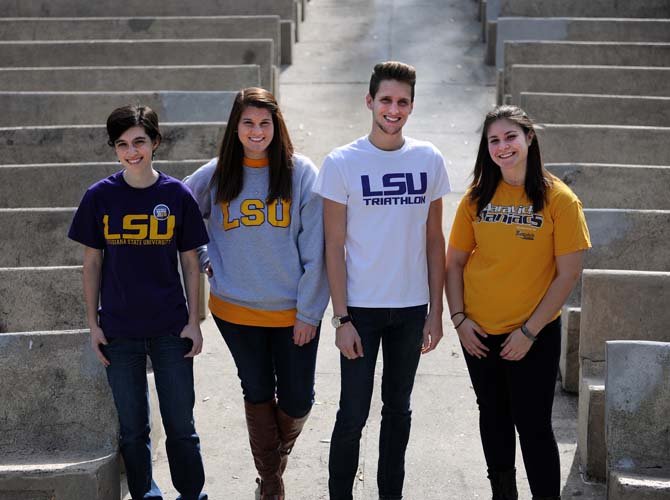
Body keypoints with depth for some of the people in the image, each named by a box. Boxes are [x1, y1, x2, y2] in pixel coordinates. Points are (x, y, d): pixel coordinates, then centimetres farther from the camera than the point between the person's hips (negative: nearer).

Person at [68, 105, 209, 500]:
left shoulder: (177, 194, -3)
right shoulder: (100, 196, -2)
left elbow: (191, 262, 2)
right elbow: (92, 262, 4)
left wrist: (194, 322, -1)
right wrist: (93, 324, 1)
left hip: (171, 330, -1)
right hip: (119, 331, 1)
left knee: (181, 425, 5)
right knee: (133, 428, 9)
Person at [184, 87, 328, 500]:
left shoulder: (301, 173, -7)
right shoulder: (215, 176, -1)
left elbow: (313, 251, -7)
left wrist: (309, 312, -9)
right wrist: (204, 260, 4)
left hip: (292, 311, -1)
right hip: (236, 310, 2)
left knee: (298, 401, 5)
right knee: (258, 395, 14)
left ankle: (277, 459, 36)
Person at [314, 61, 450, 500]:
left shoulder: (429, 160, 2)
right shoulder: (342, 163, -7)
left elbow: (434, 240, 6)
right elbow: (335, 246, -6)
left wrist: (436, 312, 3)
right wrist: (341, 319, -10)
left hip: (412, 308, 3)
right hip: (360, 308, -3)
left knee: (399, 410, 14)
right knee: (353, 414, -1)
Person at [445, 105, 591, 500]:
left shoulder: (558, 199, -11)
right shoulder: (477, 197, 0)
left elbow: (569, 273, -12)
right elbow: (454, 262, 6)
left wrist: (529, 331, -13)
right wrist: (459, 318, -5)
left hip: (534, 337, -4)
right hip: (479, 334, 4)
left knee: (533, 425, 0)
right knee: (494, 417, 18)